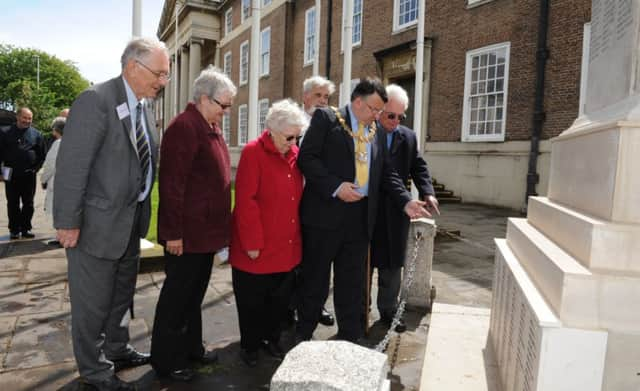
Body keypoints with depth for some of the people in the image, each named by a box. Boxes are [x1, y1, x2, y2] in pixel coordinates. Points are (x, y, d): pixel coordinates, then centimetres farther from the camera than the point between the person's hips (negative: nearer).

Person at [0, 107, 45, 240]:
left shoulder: (36, 134, 5)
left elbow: (41, 154, 8)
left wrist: (36, 168, -1)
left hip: (29, 175, 0)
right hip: (12, 175, 0)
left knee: (28, 203, 6)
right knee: (13, 204, 5)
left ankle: (26, 228, 15)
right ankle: (14, 230, 13)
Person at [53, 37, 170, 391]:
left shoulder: (143, 105, 7)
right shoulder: (96, 100, -17)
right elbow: (71, 165, -19)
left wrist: (143, 209, 9)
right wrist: (68, 222, -18)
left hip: (132, 219, 8)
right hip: (99, 221, -8)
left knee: (121, 294, 22)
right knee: (93, 301, 9)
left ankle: (117, 351, 42)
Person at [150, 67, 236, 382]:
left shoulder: (211, 127, 13)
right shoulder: (184, 127, -17)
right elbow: (171, 184, -21)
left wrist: (219, 226, 17)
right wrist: (173, 232, -21)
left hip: (206, 230, 9)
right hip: (186, 233, -9)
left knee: (194, 293, 20)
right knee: (176, 295, 6)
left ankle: (191, 347, 36)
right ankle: (166, 360, 23)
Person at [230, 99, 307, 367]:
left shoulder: (295, 153, 6)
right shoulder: (254, 152, -13)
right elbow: (246, 201, -16)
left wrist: (297, 234, 10)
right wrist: (252, 243, -17)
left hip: (288, 247, 6)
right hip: (258, 248, -5)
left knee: (280, 298, 17)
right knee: (252, 300, 11)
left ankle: (271, 338, 37)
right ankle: (249, 344, 32)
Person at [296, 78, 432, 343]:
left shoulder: (376, 131, 14)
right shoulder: (326, 118, -1)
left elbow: (386, 173, 15)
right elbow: (306, 157, -9)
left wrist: (406, 201, 1)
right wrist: (335, 187, -18)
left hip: (360, 217, 5)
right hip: (325, 213, -4)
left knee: (353, 282, 12)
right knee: (315, 279, 9)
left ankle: (350, 338, 25)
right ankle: (303, 334, 28)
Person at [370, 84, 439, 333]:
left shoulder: (408, 137, 11)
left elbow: (419, 167, 8)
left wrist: (427, 193, -9)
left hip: (395, 213, 4)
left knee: (392, 265, 13)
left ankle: (388, 310, 29)